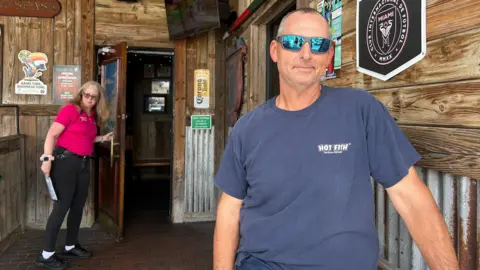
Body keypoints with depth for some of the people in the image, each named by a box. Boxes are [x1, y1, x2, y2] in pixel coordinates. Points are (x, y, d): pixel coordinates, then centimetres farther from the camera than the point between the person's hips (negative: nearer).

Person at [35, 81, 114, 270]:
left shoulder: (93, 116, 13)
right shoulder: (70, 109, -9)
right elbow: (52, 134, -14)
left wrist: (102, 138, 13)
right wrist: (47, 158, -22)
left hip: (83, 164, 8)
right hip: (65, 161, -8)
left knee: (78, 206, 12)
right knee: (62, 206, -7)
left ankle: (70, 247, 26)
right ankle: (46, 255, 3)